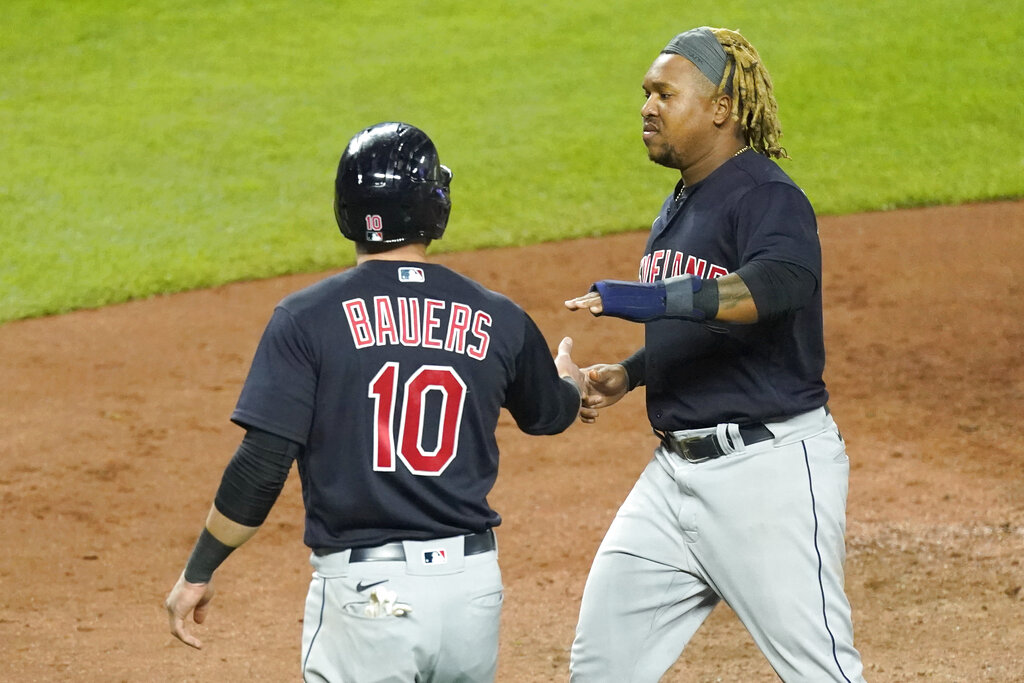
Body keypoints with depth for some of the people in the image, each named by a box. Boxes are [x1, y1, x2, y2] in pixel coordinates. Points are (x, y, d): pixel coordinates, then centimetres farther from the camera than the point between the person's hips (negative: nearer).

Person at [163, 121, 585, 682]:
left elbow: (261, 466, -11)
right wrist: (568, 377, 50)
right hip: (473, 586, 4)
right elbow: (551, 414, 25)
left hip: (364, 593, -4)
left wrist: (197, 574, 0)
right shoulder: (497, 321, 4)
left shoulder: (308, 318, -6)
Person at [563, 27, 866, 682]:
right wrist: (627, 375, 10)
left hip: (772, 466, -9)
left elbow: (782, 283, -35)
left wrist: (656, 298, -44)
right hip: (678, 470, 9)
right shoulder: (677, 208, 16)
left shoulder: (766, 195, -13)